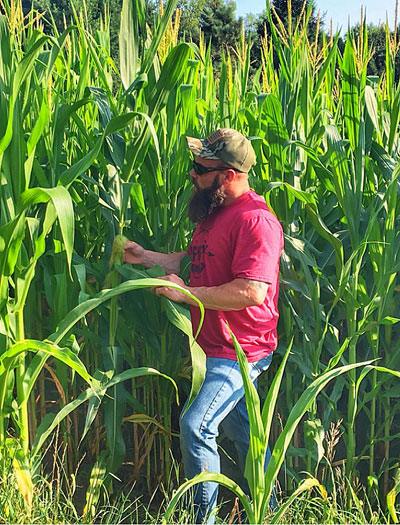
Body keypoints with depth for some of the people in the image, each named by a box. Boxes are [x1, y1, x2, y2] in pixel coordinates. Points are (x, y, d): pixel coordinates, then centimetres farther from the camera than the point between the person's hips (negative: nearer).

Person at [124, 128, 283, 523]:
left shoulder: (255, 219, -23)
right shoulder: (214, 212, 10)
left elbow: (251, 291, -30)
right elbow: (197, 262, 22)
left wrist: (186, 293, -23)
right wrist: (145, 257, 13)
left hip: (241, 350, -10)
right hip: (216, 346, 10)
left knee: (195, 425, -13)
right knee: (241, 430, 20)